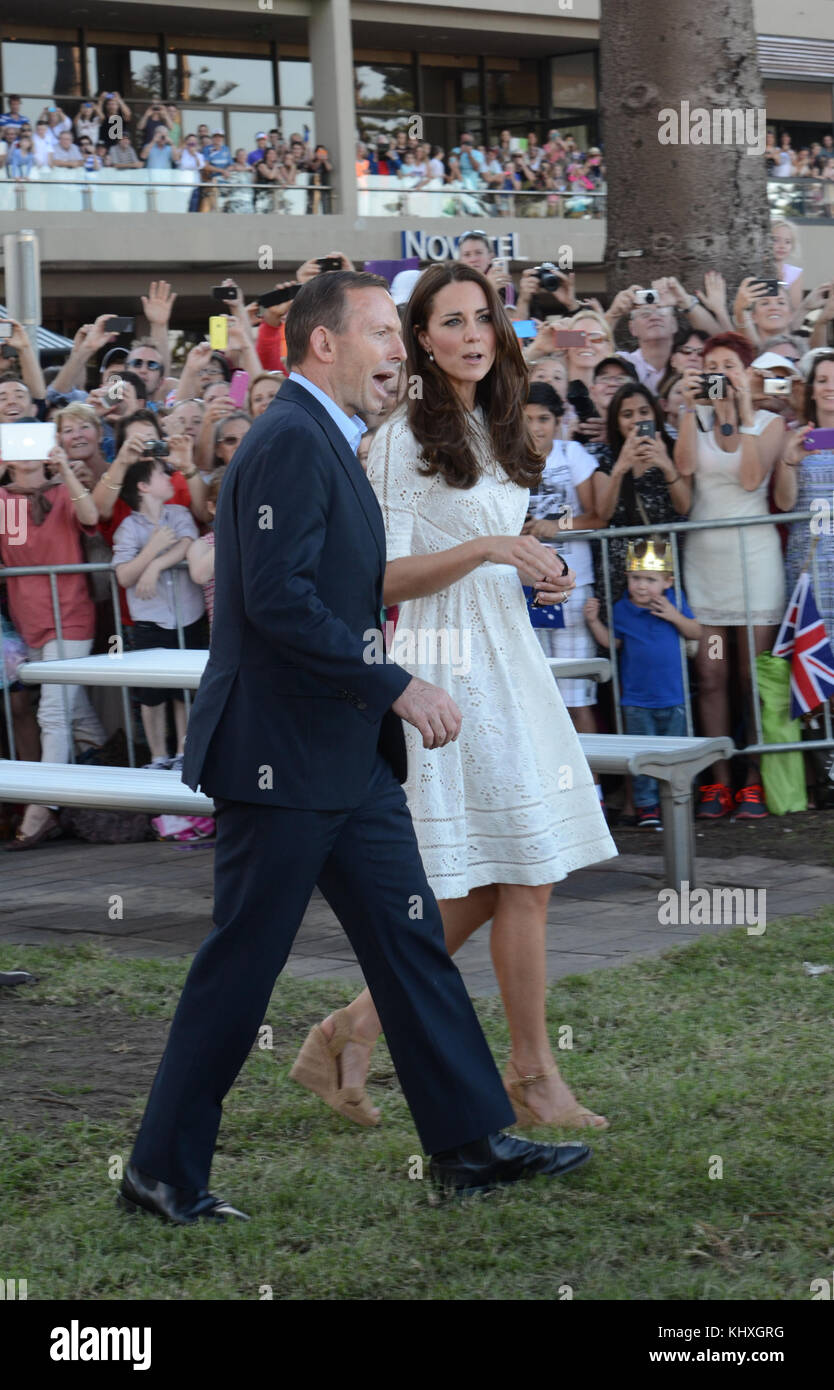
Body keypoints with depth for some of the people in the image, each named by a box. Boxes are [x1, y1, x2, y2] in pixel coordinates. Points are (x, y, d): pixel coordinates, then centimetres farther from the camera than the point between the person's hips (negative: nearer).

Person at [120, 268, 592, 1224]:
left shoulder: (326, 444, 17)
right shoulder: (291, 442, -16)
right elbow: (278, 599, -25)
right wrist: (398, 688, -21)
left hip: (350, 758, 10)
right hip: (283, 758, -10)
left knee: (412, 943, 11)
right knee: (240, 967, -1)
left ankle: (469, 1142, 17)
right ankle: (163, 1171, 10)